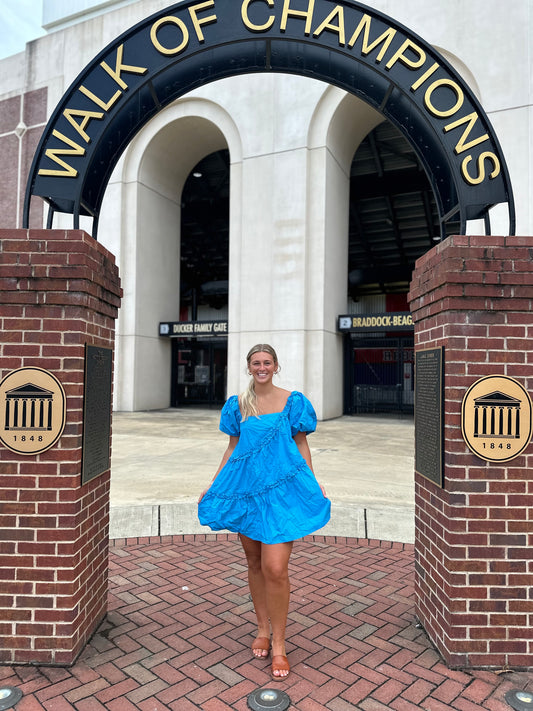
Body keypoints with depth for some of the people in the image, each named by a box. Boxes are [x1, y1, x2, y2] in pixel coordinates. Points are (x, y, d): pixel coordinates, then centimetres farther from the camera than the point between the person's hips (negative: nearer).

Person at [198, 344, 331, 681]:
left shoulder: (292, 401, 0)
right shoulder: (237, 404, 7)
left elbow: (301, 444, 4)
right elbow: (233, 447, 13)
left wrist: (314, 484, -5)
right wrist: (213, 485, 9)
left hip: (282, 489, -3)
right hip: (247, 487, 4)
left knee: (275, 568, -9)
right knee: (254, 563, 15)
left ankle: (279, 644, 11)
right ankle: (263, 628, 35)